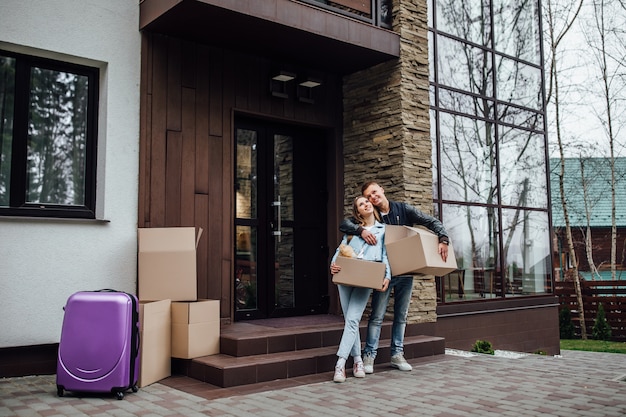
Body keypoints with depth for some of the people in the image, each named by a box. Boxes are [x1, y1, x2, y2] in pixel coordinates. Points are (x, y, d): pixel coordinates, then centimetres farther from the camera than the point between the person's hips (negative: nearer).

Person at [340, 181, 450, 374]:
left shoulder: (403, 210, -1)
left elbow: (432, 222, -2)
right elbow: (344, 223, -12)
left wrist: (443, 239, -19)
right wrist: (360, 230, -31)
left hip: (406, 273, 2)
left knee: (401, 316, 10)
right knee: (377, 316, -2)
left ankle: (397, 354, 21)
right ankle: (369, 356, 5)